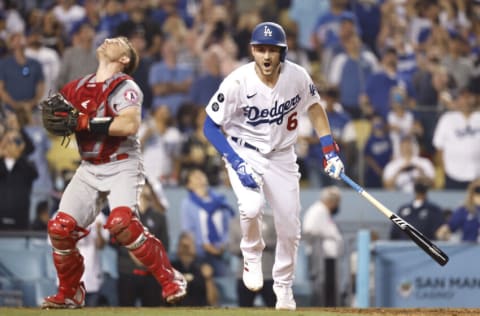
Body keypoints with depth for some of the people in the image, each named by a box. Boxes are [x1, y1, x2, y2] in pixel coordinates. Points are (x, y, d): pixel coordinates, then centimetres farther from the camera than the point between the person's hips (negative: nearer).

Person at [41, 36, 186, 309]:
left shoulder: (125, 87, -9)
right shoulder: (77, 88, 11)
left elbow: (130, 124, -26)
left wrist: (86, 122, -24)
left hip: (122, 166, -6)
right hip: (89, 168, 6)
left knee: (122, 222, -29)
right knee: (61, 227, -6)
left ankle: (170, 279, -15)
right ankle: (70, 294, 13)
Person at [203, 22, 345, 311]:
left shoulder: (297, 76, -15)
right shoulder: (237, 82, -24)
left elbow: (315, 107, 6)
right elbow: (211, 126, -16)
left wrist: (330, 151, 2)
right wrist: (237, 164, -26)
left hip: (282, 157, 3)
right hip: (244, 154, -3)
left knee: (290, 227, 5)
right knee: (252, 207, -30)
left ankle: (284, 286, 30)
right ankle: (252, 254, 3)